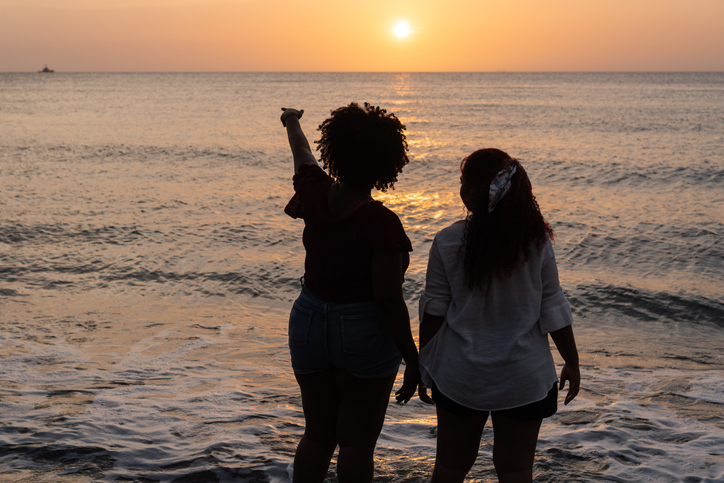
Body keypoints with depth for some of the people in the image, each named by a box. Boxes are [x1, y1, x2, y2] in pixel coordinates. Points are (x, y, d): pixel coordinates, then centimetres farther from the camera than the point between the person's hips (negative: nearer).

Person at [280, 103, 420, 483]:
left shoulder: (315, 192, -5)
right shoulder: (382, 224, -21)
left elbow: (302, 152, 19)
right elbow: (388, 300, -20)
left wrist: (292, 122, 40)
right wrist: (412, 359, -11)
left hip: (309, 323, 6)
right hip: (364, 333, -6)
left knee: (317, 437, 18)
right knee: (357, 444, 5)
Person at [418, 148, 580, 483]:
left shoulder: (448, 242, -10)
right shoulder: (536, 241, -9)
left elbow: (433, 310, -4)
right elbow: (553, 309, -4)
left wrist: (424, 365, 8)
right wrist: (572, 363, 8)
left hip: (459, 375, 0)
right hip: (523, 377, 0)